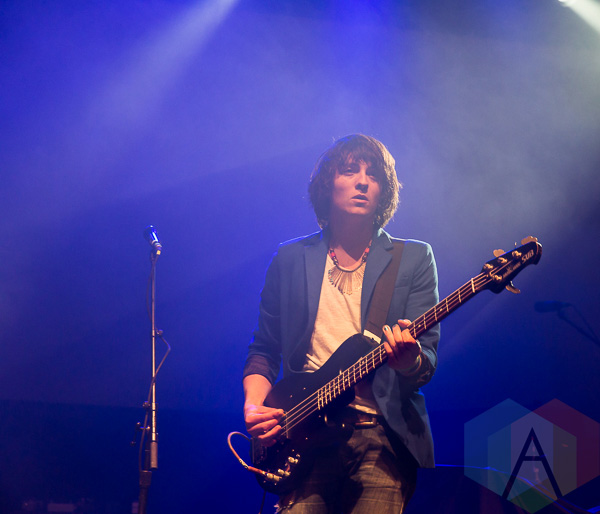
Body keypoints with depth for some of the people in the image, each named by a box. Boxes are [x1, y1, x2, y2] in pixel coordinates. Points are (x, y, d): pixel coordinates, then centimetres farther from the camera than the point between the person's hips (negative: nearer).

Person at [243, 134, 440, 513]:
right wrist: (254, 406, -1)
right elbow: (263, 352, 17)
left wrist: (410, 361, -23)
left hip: (383, 437, -1)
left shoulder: (414, 258, 8)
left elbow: (428, 362, 0)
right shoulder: (290, 259, 14)